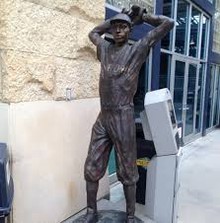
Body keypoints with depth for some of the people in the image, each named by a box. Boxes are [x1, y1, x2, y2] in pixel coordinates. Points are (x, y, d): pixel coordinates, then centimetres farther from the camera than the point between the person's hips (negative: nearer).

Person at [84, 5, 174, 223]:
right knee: (91, 169, 9)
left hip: (123, 118, -4)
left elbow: (168, 23, 2)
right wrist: (113, 19, 27)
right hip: (102, 117, 5)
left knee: (127, 172, 7)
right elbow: (93, 32, 37)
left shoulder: (137, 49, 1)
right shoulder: (105, 48, 14)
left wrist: (142, 16, 13)